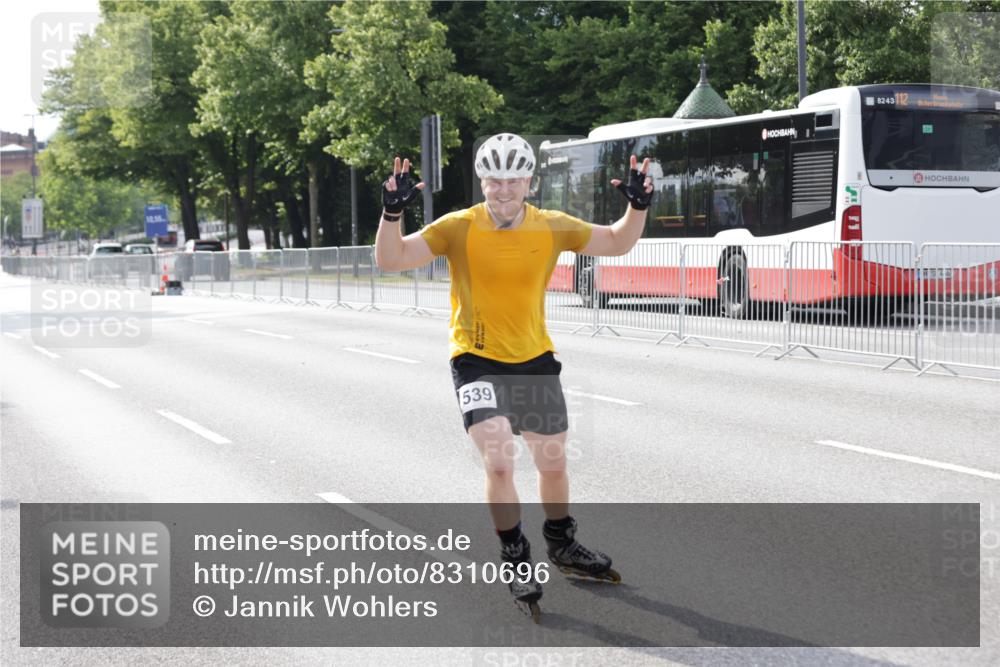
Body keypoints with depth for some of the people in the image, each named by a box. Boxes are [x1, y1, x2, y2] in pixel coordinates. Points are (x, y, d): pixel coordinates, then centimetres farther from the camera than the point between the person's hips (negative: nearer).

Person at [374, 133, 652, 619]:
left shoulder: (552, 228, -5)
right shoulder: (458, 228, -14)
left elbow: (617, 243, 6)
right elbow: (391, 259, -19)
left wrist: (638, 205, -11)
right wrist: (392, 212, -35)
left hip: (535, 360, 4)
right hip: (477, 362, -4)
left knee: (553, 463, 15)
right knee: (499, 462, -19)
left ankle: (562, 545, 41)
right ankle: (517, 562, 1)